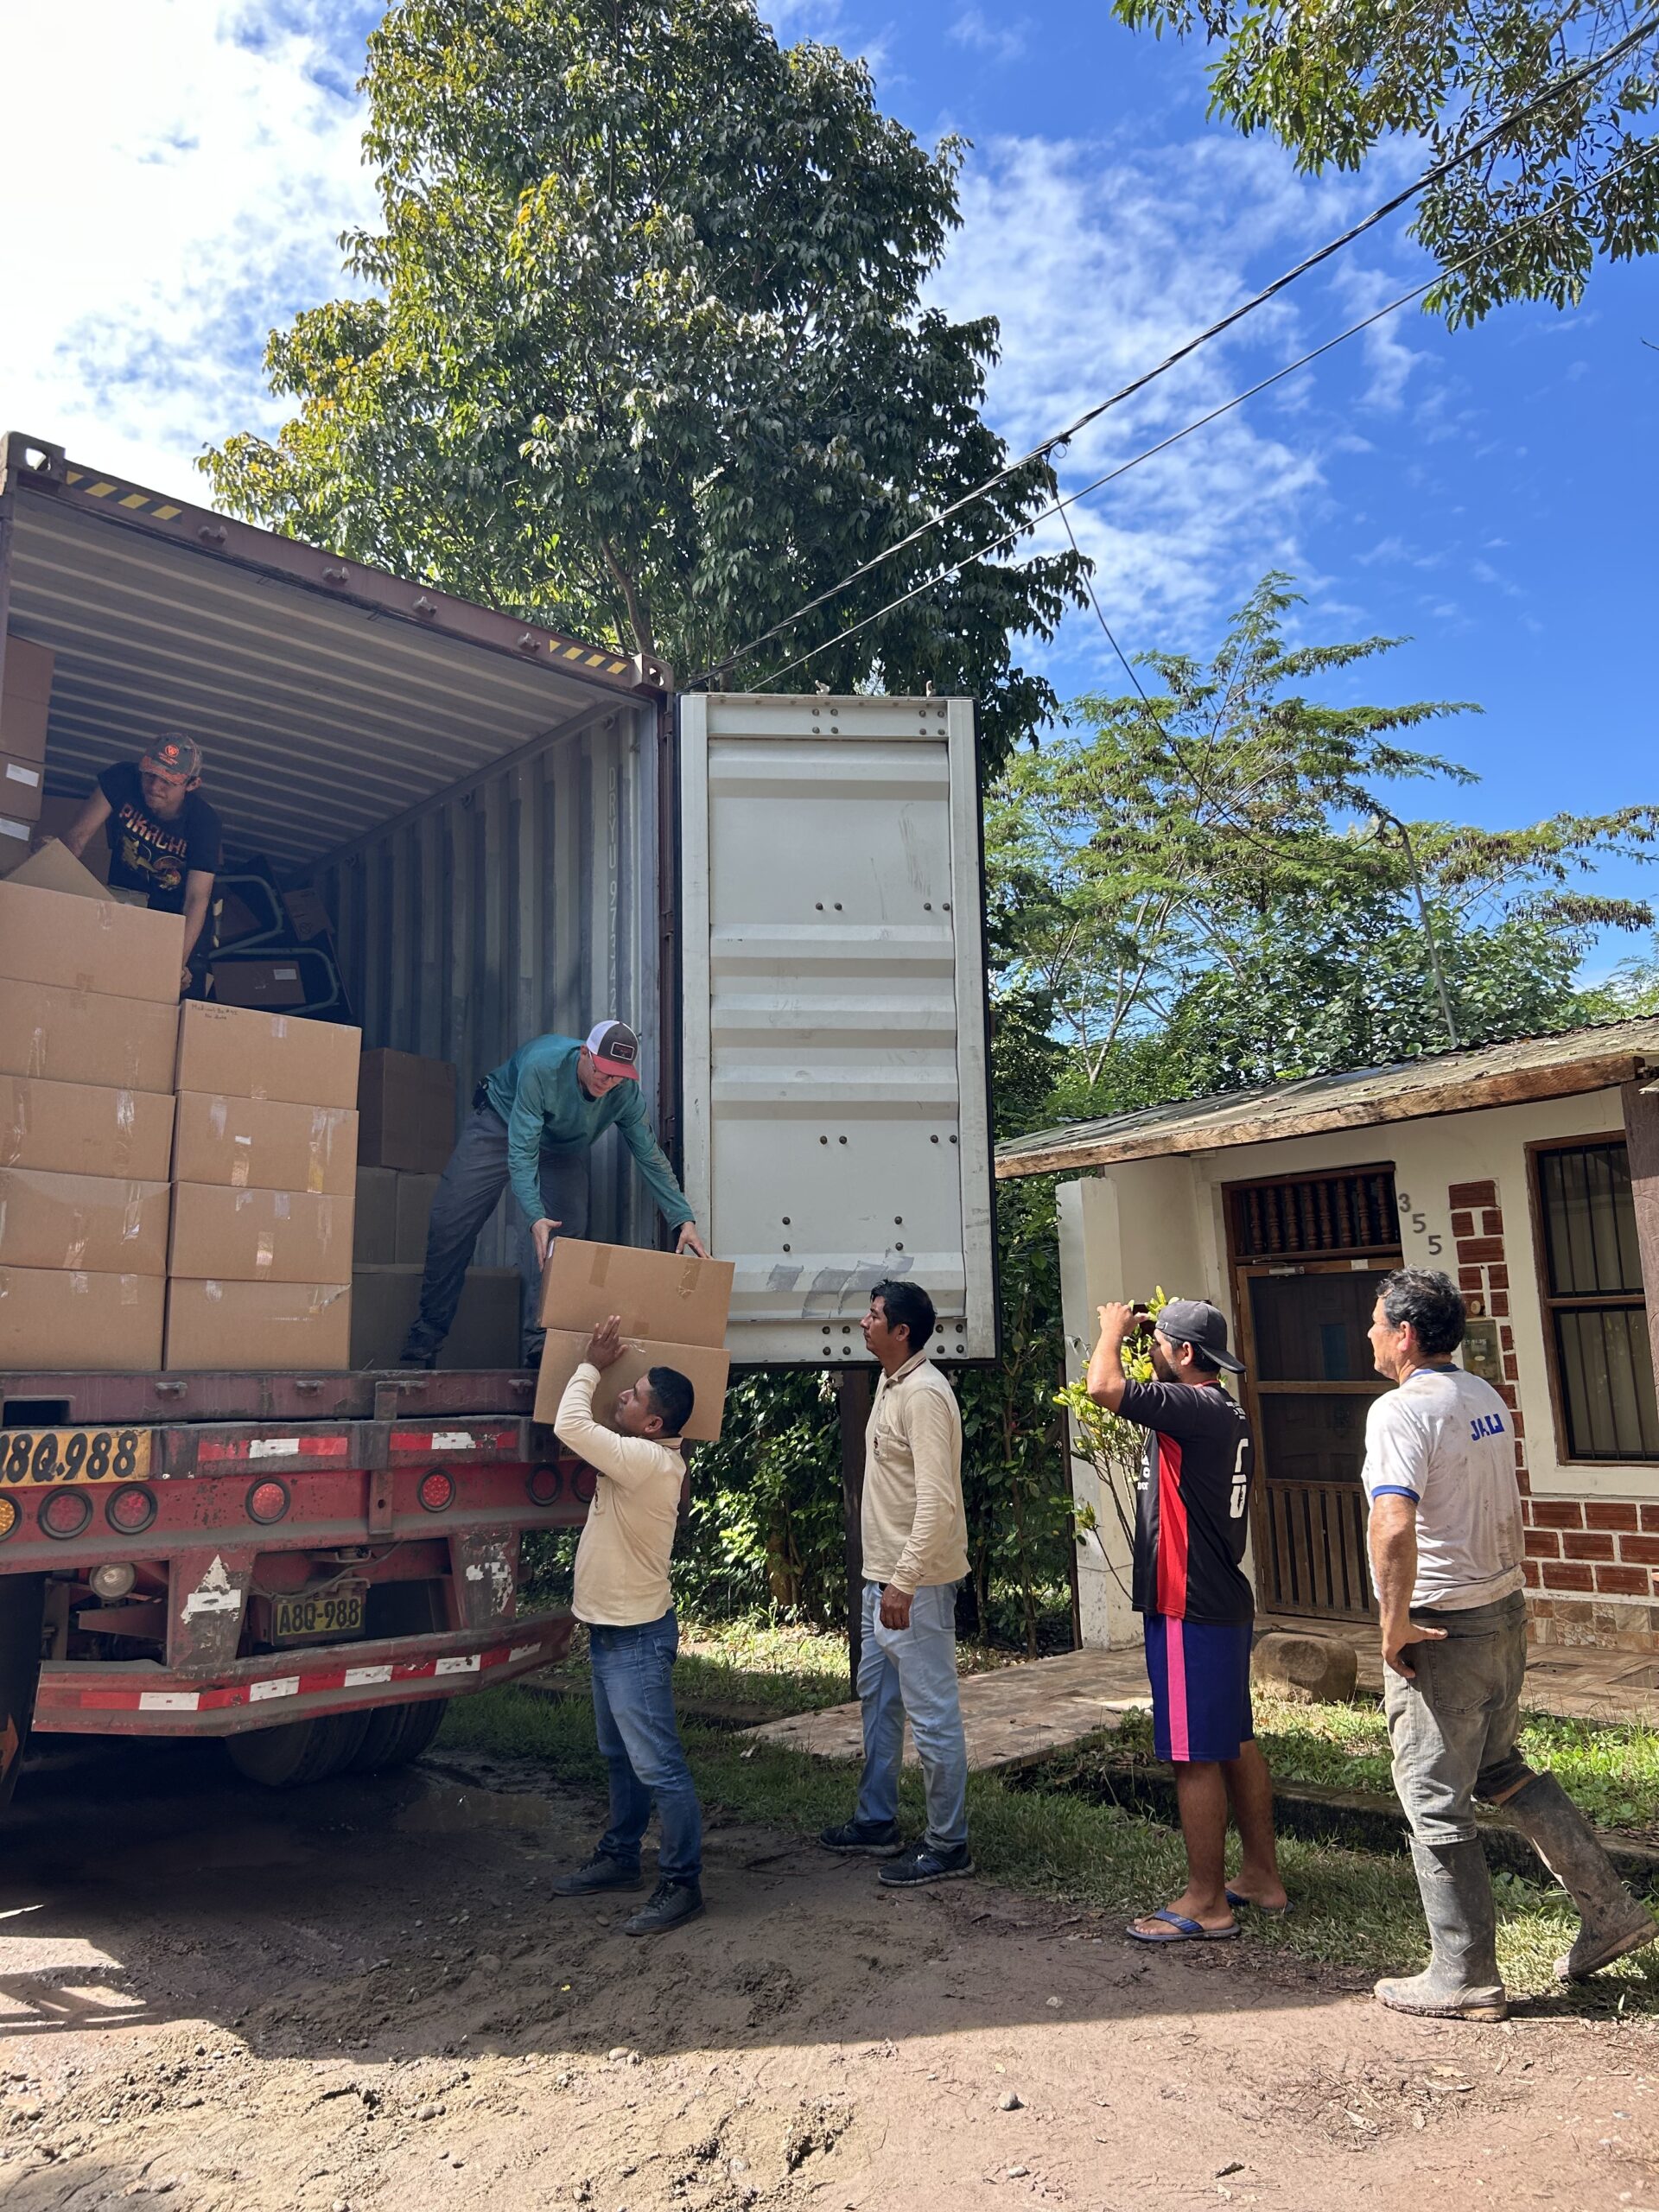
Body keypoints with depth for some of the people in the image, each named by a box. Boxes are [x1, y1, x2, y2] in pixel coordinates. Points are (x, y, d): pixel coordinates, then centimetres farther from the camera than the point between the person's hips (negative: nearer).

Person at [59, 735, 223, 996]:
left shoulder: (206, 823, -26)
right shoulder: (122, 779, -19)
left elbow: (197, 899, -32)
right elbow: (79, 834, -20)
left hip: (178, 915, -2)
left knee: (184, 995, -7)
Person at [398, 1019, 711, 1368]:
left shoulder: (625, 1093, -26)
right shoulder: (542, 1065, -38)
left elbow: (652, 1158, -17)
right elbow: (521, 1150, -40)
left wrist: (685, 1220, -25)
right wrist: (534, 1217, -51)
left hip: (563, 1148, 3)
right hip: (500, 1125, -3)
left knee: (564, 1235, -15)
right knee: (450, 1226, -7)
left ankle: (541, 1345, -9)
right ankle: (424, 1342, 4)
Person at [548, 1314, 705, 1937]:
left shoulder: (647, 1461, -26)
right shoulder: (643, 1457, 3)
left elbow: (570, 1426, -31)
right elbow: (582, 1429, 21)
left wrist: (592, 1364, -17)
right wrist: (595, 1368, 9)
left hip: (636, 1636, -10)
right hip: (610, 1629, 10)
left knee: (658, 1766, -2)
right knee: (620, 1758, 22)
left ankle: (681, 1884, 8)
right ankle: (619, 1857, 36)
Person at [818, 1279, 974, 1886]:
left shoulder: (924, 1395, -21)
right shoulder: (890, 1384, 11)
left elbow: (938, 1500, -26)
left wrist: (904, 1582, -26)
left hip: (916, 1583, -11)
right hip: (882, 1574, 11)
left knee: (931, 1712, 0)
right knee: (877, 1697, 20)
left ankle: (947, 1846, 12)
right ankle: (877, 1823, 34)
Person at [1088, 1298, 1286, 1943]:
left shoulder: (1197, 1408, -21)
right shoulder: (1226, 1415, 10)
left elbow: (1104, 1387, -28)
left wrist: (1114, 1330, -13)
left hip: (1190, 1610, -10)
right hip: (1222, 1601, 10)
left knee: (1195, 1755, 0)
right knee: (1233, 1743, 18)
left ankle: (1206, 1902, 10)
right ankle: (1262, 1875, 30)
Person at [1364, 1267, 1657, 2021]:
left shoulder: (1401, 1410, -21)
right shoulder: (1486, 1398, 7)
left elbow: (1394, 1527, -33)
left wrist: (1394, 1625, -21)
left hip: (1439, 1632, -9)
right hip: (1505, 1612, 9)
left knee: (1435, 1804, 5)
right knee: (1500, 1769, 25)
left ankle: (1464, 1978, 17)